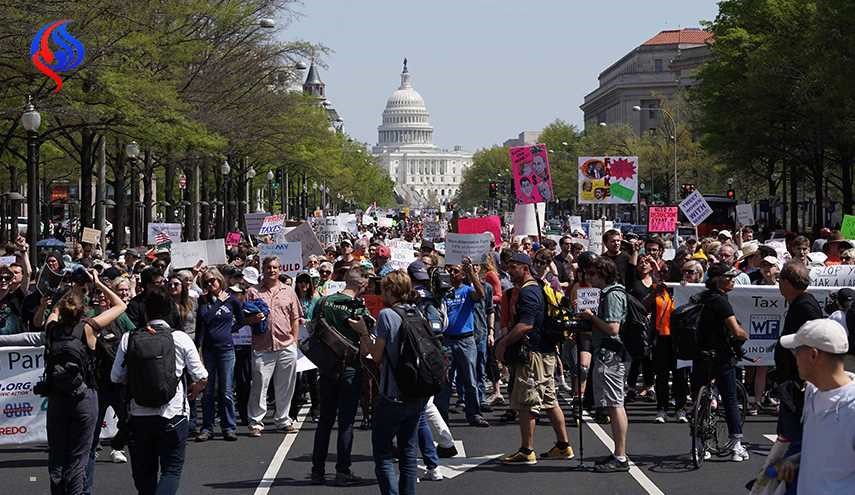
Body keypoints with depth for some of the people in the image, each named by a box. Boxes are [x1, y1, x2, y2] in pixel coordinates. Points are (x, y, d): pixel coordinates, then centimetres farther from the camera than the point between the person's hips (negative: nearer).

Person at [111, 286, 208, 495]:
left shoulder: (129, 339, -3)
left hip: (139, 414, 2)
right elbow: (201, 379, -3)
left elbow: (116, 377, 1)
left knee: (144, 471, 15)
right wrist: (189, 395, 18)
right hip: (173, 414, -2)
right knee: (171, 469, 4)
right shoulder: (181, 339, -5)